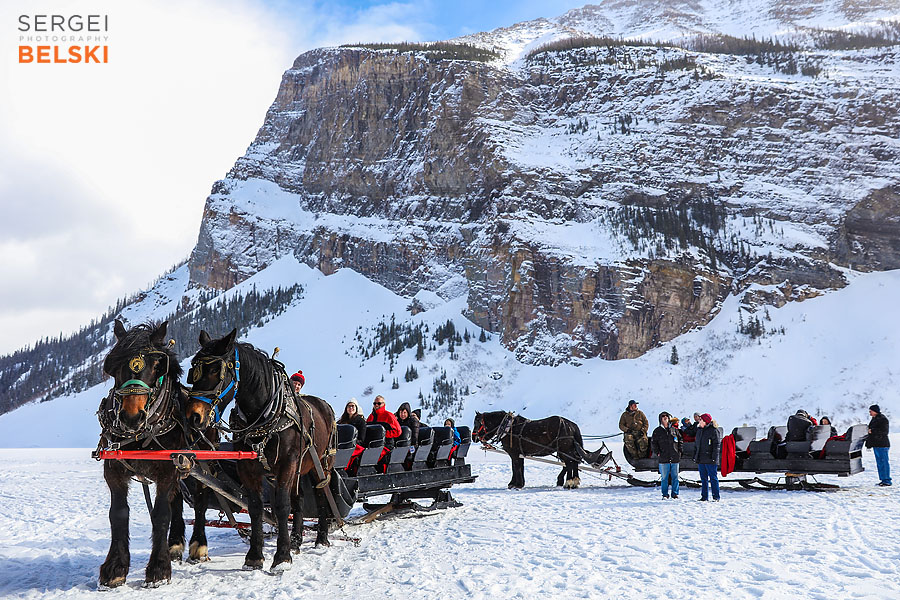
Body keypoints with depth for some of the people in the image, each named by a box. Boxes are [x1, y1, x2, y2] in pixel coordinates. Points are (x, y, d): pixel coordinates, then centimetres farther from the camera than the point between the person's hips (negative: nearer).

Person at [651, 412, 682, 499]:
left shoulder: (674, 429, 10)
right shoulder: (657, 431, 4)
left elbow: (680, 440, 18)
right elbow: (653, 442, 6)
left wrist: (679, 451, 9)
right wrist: (657, 452, -2)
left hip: (675, 458, 2)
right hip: (664, 458, -2)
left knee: (675, 477, 4)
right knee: (664, 478, 1)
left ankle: (675, 494, 12)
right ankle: (665, 495, 8)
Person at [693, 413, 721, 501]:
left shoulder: (713, 430, -8)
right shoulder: (699, 430, 15)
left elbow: (717, 445, -11)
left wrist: (714, 457, -17)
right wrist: (695, 456, 16)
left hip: (710, 460, -7)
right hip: (700, 459, 7)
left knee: (713, 478, -2)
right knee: (703, 479, 11)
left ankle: (716, 497, 3)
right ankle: (704, 497, 16)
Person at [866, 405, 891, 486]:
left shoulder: (883, 419, -12)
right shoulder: (874, 419, 17)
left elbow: (884, 431, -20)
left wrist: (872, 431, -22)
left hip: (882, 444, -10)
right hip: (876, 444, 10)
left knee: (883, 462, -7)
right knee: (879, 462, 12)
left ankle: (887, 481, -4)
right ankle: (883, 480, 17)